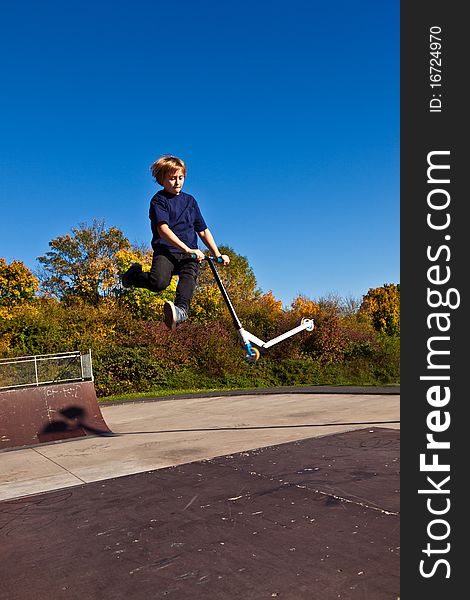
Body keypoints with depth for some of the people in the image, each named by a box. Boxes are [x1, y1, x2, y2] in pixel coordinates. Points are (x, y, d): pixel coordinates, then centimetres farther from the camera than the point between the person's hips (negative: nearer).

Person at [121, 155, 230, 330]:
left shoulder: (190, 200, 21)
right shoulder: (159, 200, 4)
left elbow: (203, 231, 22)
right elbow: (163, 229, -12)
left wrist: (217, 254, 10)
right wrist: (187, 249, -22)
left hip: (189, 254, 4)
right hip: (165, 251, -3)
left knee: (189, 275, -30)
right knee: (158, 282, -28)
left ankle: (181, 309, -55)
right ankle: (134, 274, 4)